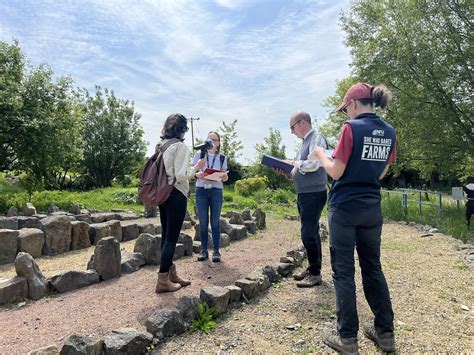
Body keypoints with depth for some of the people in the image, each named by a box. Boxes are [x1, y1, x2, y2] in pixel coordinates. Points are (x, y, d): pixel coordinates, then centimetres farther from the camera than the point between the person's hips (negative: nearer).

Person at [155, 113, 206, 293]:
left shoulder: (162, 145, 10)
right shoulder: (180, 146, -13)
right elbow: (180, 175, -20)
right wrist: (196, 167, -5)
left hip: (163, 194, 9)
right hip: (176, 195, -8)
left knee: (166, 236, 14)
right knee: (171, 238, -1)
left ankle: (171, 275, 27)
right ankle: (163, 280, 6)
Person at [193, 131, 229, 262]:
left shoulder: (222, 158, 8)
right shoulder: (199, 154, 6)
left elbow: (225, 176, 8)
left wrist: (225, 177, -15)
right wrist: (198, 174, -17)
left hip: (216, 190, 0)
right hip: (201, 190, 0)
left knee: (215, 222, 1)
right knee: (203, 221, 3)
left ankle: (216, 250, 8)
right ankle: (203, 250, 13)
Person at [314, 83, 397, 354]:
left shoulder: (352, 128, -13)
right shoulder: (389, 132, 7)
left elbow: (336, 172, -12)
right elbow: (381, 174, 14)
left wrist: (321, 154, 5)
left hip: (345, 208, -6)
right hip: (372, 208, 6)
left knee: (344, 271, 3)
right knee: (373, 268, 17)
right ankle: (385, 332, 27)